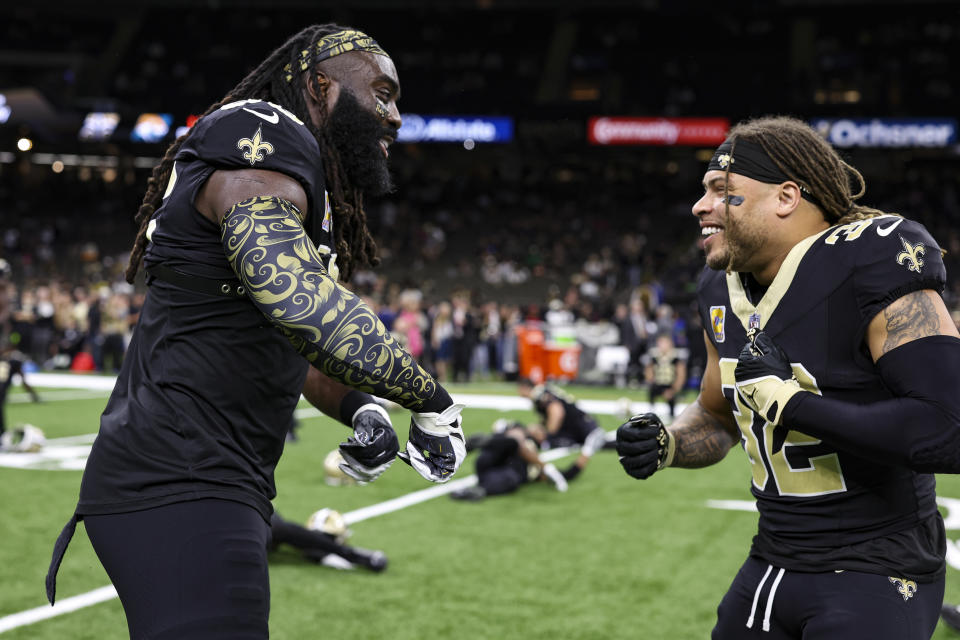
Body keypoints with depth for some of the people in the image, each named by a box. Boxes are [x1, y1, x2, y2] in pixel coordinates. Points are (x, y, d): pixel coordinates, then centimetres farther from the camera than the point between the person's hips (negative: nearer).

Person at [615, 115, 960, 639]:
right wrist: (664, 444, -1)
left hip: (874, 576, -7)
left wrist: (789, 401, -24)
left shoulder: (873, 266, -20)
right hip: (771, 567, 7)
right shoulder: (724, 289, 5)